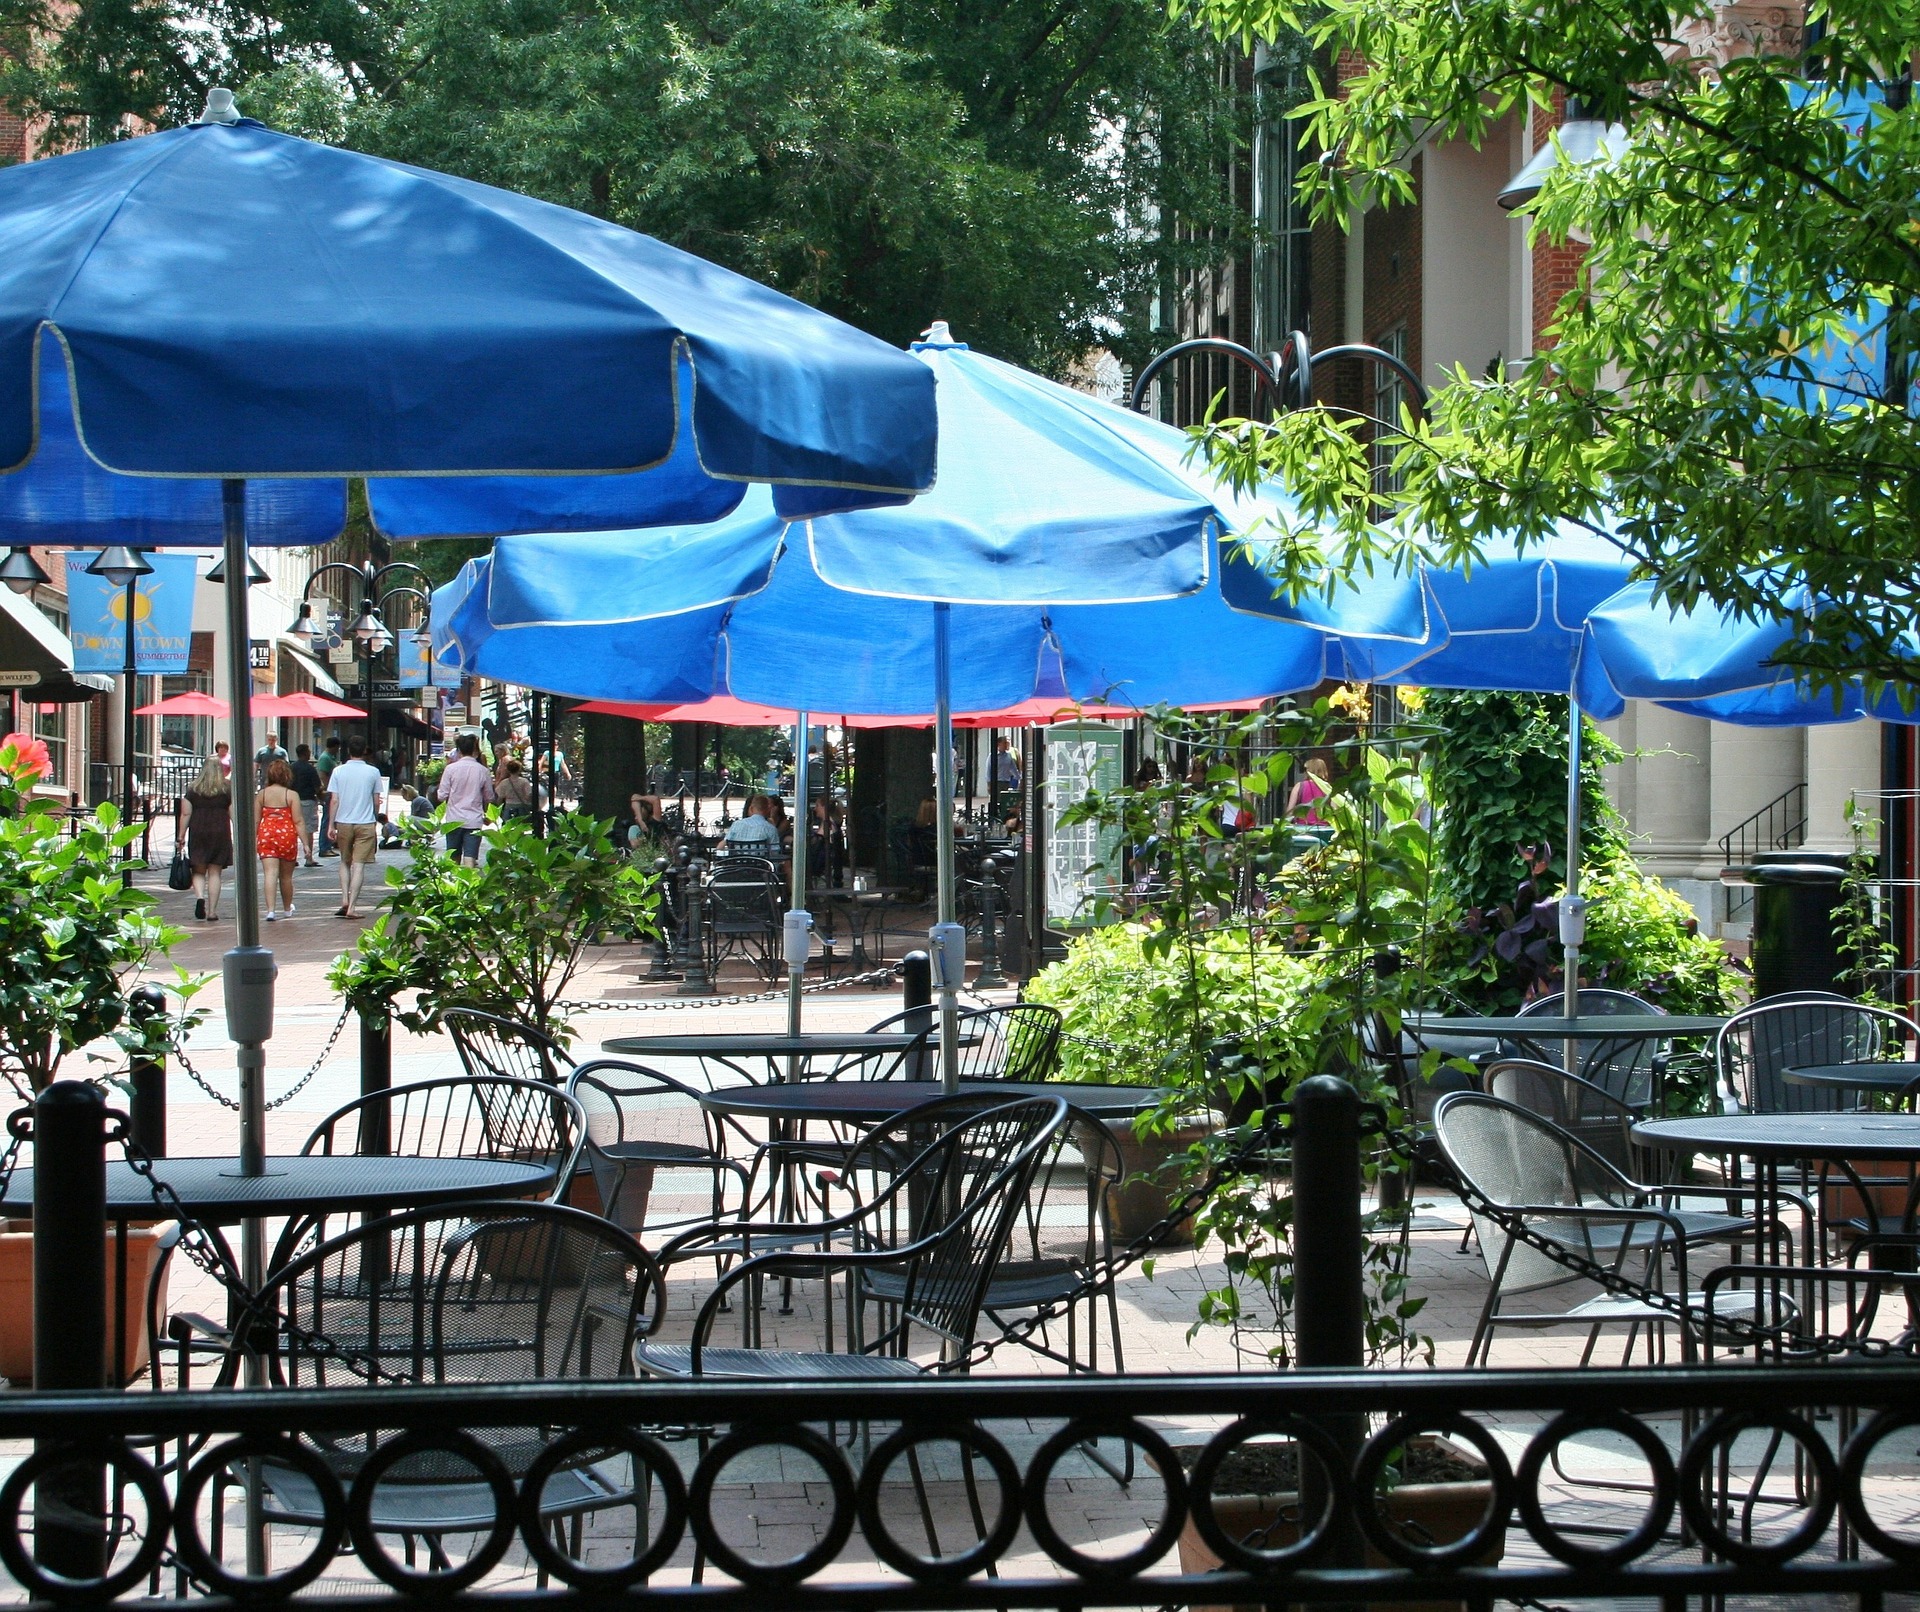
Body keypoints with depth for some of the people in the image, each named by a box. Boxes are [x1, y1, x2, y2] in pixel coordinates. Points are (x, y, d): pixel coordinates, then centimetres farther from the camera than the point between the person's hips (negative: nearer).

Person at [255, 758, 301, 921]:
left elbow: (255, 820, 5)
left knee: (270, 873, -6)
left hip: (266, 835, 1)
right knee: (286, 876, 15)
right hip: (287, 835, -1)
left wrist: (253, 840, 15)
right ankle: (288, 909, 33)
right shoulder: (292, 795, -5)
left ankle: (270, 910, -21)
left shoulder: (261, 794, 2)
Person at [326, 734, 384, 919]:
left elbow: (334, 800, -3)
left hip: (344, 822, 1)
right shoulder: (373, 772, -2)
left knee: (345, 862, 17)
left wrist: (331, 825, 2)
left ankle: (345, 900, 3)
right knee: (359, 865, -2)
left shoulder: (339, 771, -1)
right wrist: (375, 821, 20)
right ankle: (351, 907, -8)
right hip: (366, 823, -1)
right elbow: (376, 801, 4)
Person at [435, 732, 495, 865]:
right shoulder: (482, 770, -3)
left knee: (454, 859, 14)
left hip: (454, 820, 0)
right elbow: (489, 798, 7)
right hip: (474, 821, 0)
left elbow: (441, 796, -3)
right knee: (470, 859, -5)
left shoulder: (451, 768, -5)